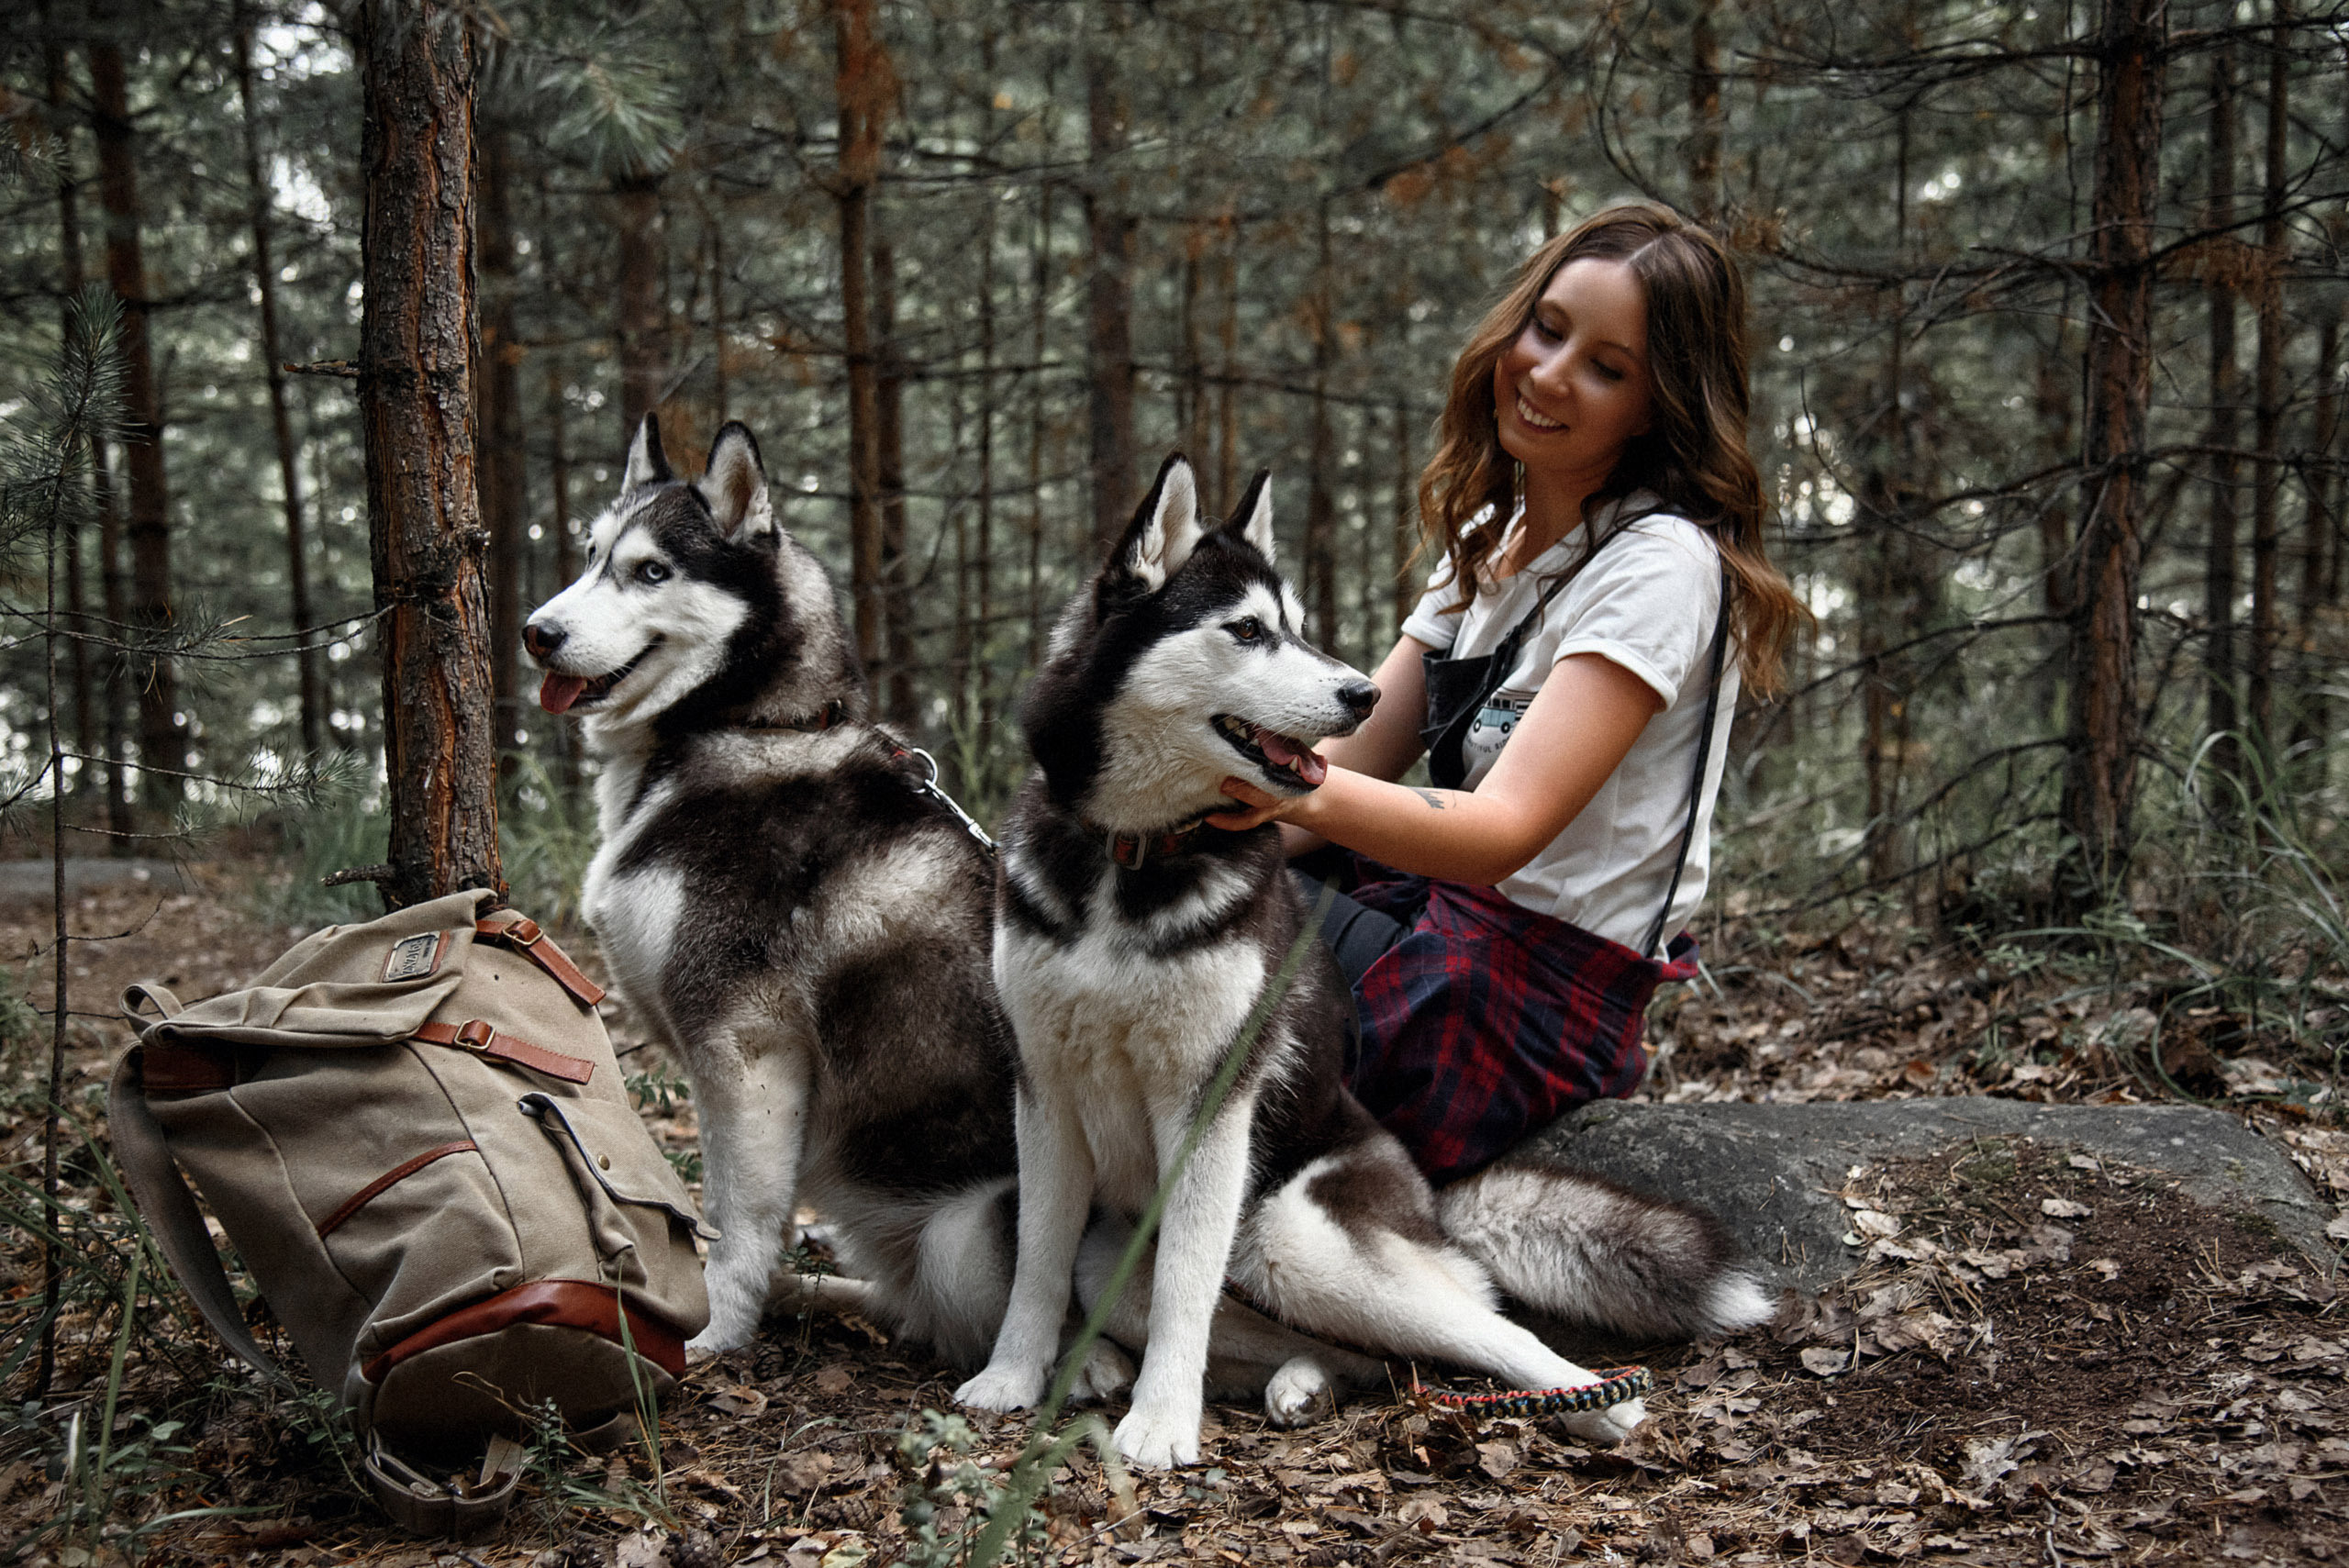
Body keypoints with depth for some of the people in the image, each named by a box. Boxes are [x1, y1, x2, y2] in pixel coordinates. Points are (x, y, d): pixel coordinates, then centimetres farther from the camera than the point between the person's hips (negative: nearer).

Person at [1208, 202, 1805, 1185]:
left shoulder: (1662, 566, -17)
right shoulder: (1488, 536, 11)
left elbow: (1505, 828, -28)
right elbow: (1361, 753, 4)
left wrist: (1310, 795, -45)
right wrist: (1228, 817, -15)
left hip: (1533, 1002, -8)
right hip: (1441, 919, 8)